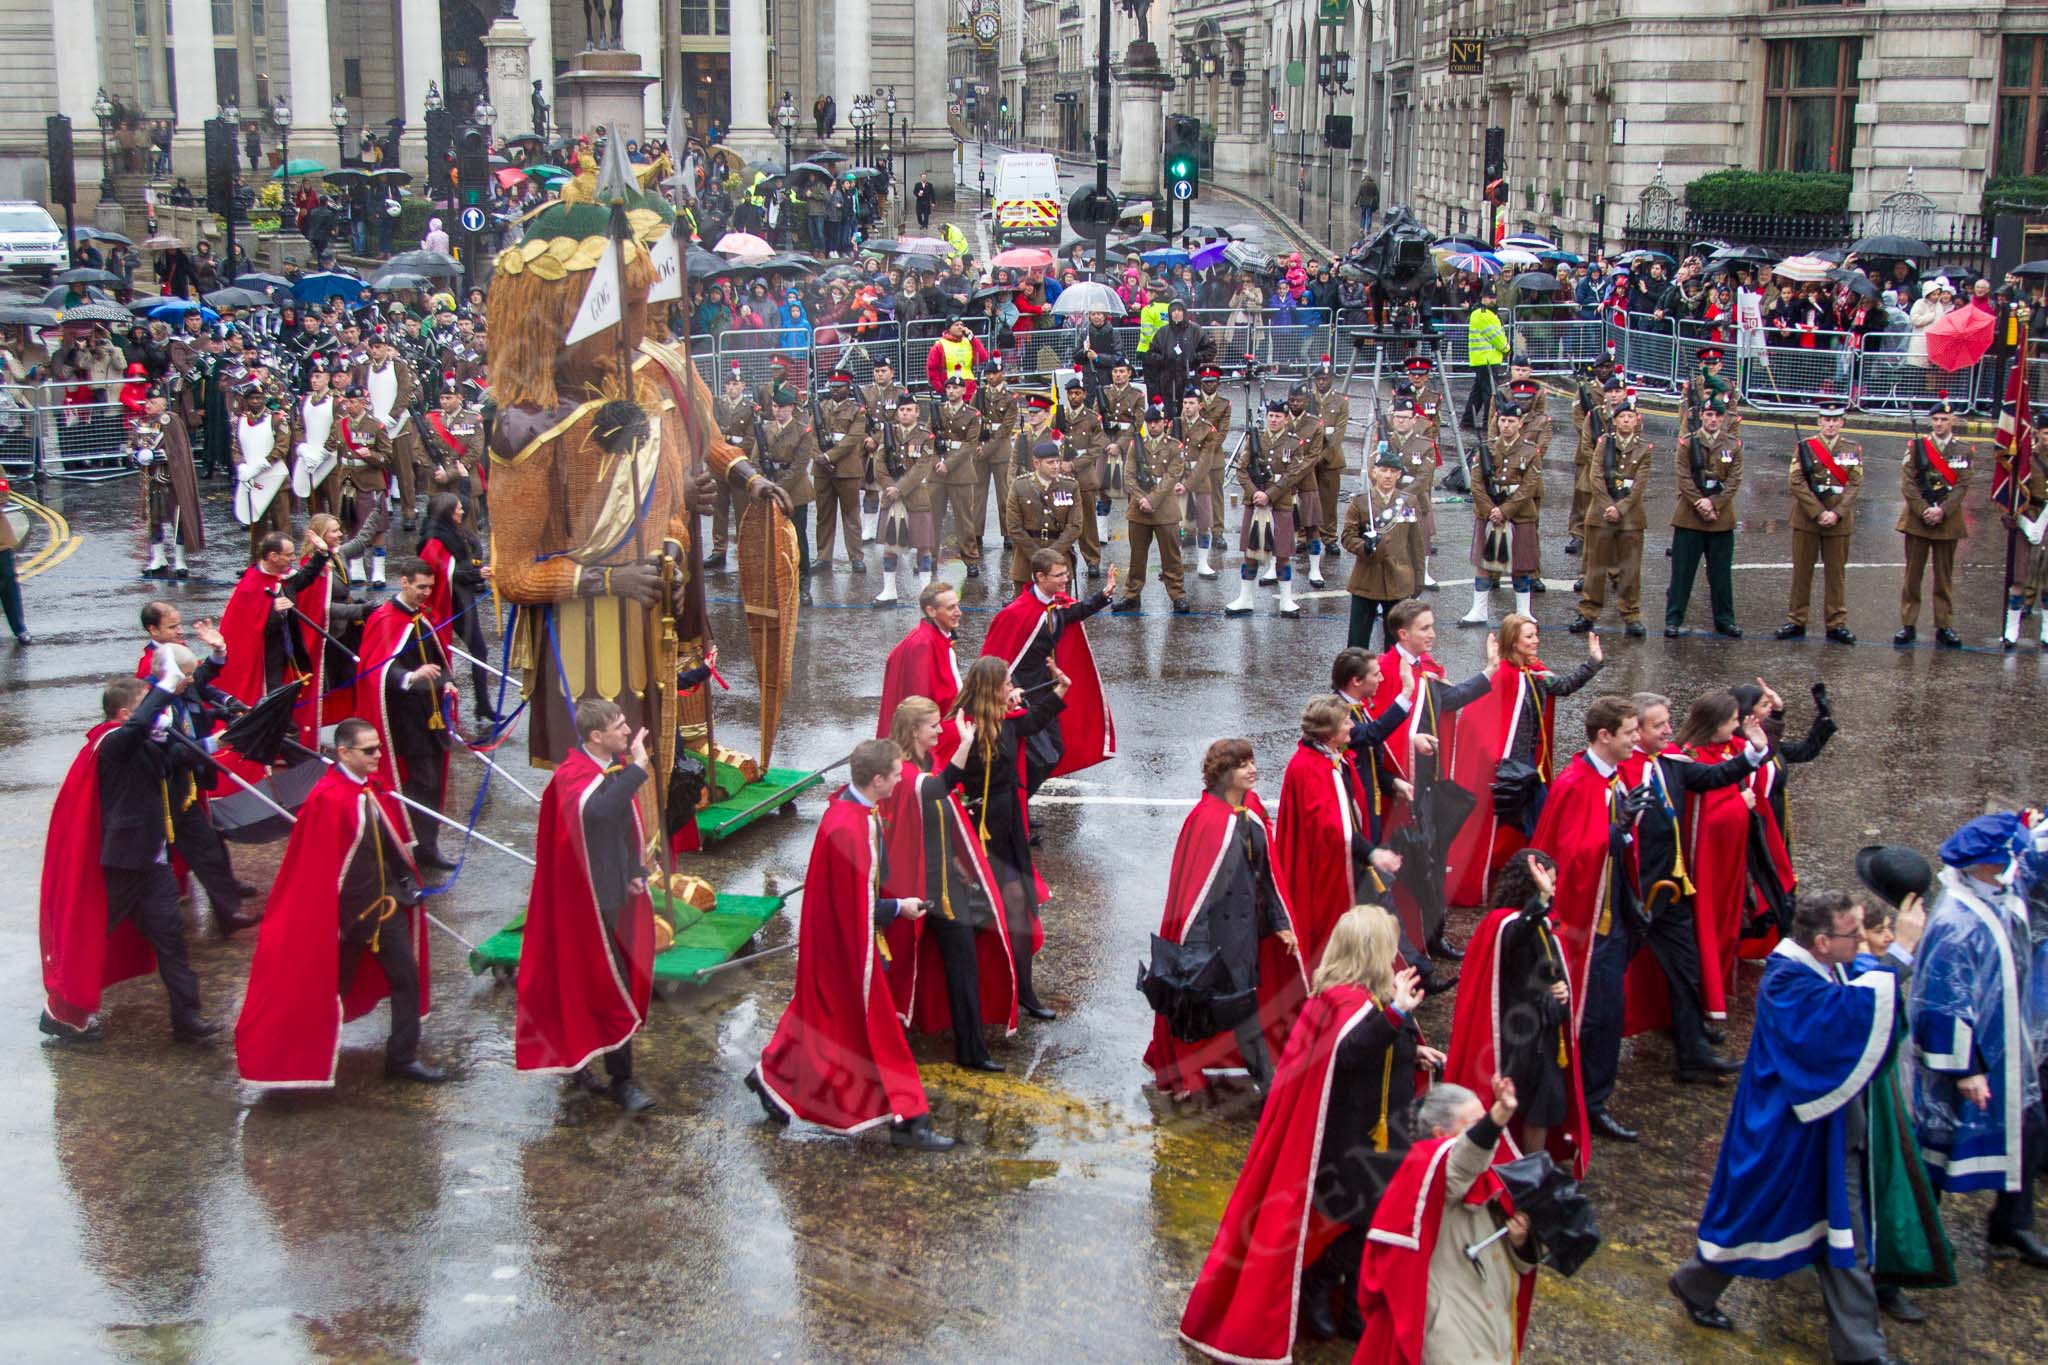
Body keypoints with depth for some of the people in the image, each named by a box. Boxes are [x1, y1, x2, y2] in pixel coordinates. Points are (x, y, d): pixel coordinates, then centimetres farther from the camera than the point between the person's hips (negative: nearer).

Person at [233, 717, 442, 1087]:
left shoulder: (375, 788, 2)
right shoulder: (327, 799, -22)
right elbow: (317, 865, -20)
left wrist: (406, 881, 9)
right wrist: (329, 918, -17)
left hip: (386, 902, 7)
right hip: (348, 910, -7)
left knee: (408, 976, 6)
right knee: (331, 983, 10)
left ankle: (403, 1058, 16)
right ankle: (311, 1056, 30)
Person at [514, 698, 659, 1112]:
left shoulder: (618, 766, 3)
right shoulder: (573, 776, -22)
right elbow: (594, 811, -45)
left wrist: (636, 871, 6)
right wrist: (636, 769, -38)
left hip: (616, 892, 8)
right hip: (589, 899, -8)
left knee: (590, 984, 19)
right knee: (610, 988, -3)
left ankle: (576, 1058, 34)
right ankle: (621, 1080, 5)